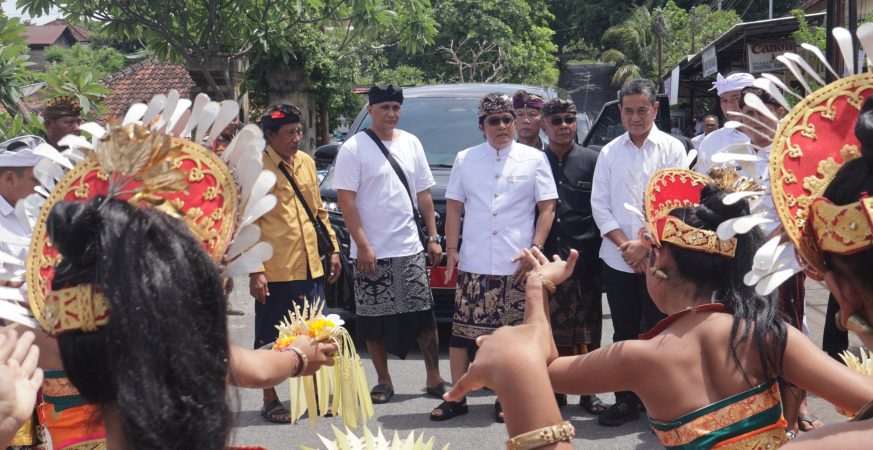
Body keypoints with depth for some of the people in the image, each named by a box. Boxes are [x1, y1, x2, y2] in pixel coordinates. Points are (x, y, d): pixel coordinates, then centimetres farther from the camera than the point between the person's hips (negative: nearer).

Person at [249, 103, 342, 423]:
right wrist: (255, 270, -17)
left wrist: (333, 249, 15)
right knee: (270, 338, 4)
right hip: (275, 273, -6)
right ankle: (270, 401, 17)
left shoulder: (306, 163, 12)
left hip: (311, 268, 6)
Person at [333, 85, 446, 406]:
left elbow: (423, 194, 15)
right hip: (371, 253, -3)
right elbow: (346, 200, -9)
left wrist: (433, 237, 8)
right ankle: (384, 382, 16)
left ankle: (434, 379, 11)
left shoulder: (411, 144, 11)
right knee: (374, 322, 4)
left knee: (424, 315, 2)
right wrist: (363, 246, -15)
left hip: (410, 249, 3)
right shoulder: (354, 148, -4)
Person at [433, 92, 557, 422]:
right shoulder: (465, 160, 11)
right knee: (461, 331, 1)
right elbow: (453, 207, 12)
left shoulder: (534, 159, 5)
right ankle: (456, 398, 10)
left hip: (517, 266, -2)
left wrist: (534, 250, -8)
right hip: (473, 265, 2)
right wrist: (451, 251, 3)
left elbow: (547, 209, 2)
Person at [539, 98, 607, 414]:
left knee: (587, 330, 2)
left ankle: (588, 392, 11)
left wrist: (600, 252, -1)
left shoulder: (592, 161, 4)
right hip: (546, 258, 1)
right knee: (552, 329, 5)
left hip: (584, 259, -1)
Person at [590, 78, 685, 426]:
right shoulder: (609, 153, 9)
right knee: (624, 333, 9)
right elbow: (599, 204, 5)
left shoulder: (671, 149, 0)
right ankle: (626, 401, 17)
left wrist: (645, 245, -12)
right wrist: (625, 244, -7)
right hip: (618, 260, 3)